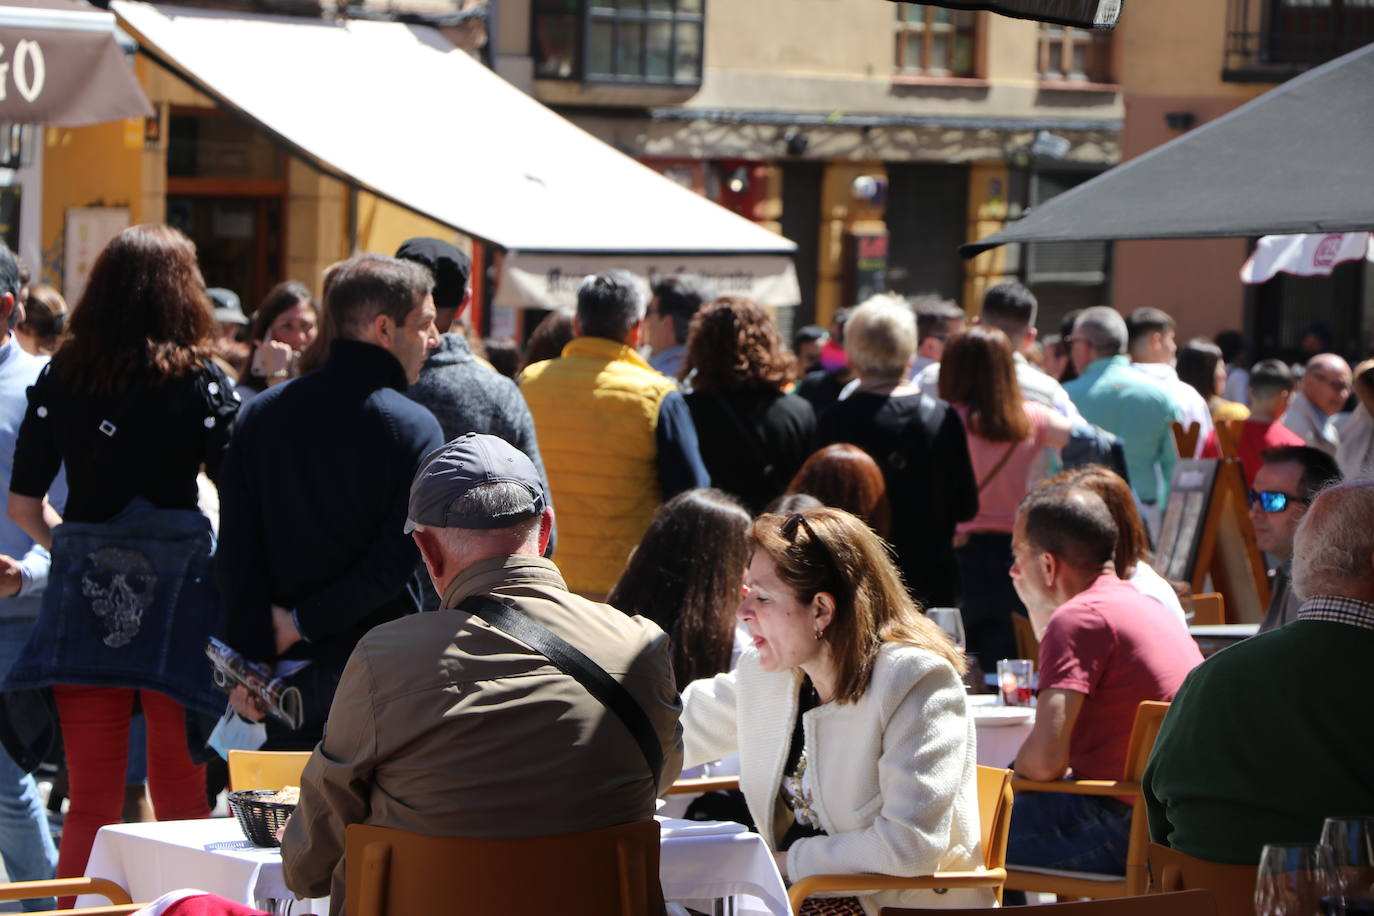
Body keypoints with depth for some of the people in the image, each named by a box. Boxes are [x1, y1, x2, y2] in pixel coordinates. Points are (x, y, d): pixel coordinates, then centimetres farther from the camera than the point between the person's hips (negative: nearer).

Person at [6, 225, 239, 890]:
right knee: (181, 804, 5)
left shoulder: (59, 378, 3)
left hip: (83, 598, 3)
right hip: (177, 589, -3)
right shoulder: (200, 382, -6)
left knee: (90, 803, 8)